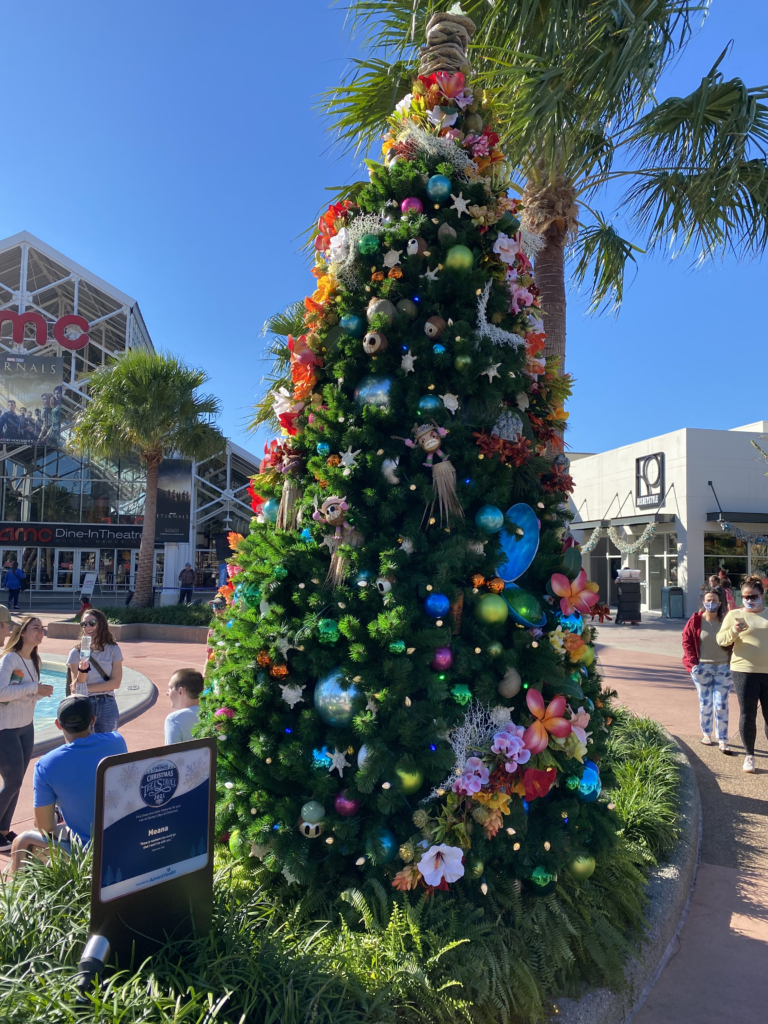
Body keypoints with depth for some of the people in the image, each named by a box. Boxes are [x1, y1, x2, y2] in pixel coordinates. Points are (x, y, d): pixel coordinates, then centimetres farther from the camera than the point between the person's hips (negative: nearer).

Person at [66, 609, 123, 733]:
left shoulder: (113, 650, -1)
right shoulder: (76, 653, -1)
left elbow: (116, 682, -6)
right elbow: (76, 688, -6)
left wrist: (86, 688, -11)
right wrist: (82, 670, -25)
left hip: (107, 705, 0)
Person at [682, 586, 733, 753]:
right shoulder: (696, 620, -6)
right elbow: (686, 641, -1)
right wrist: (693, 662, -7)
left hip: (723, 668, 0)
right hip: (702, 668, 0)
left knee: (721, 704, -1)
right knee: (705, 703, 9)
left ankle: (723, 740, 5)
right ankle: (706, 733, 26)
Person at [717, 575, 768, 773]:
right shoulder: (735, 615, 2)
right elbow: (721, 639, -5)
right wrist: (734, 631, -22)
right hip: (744, 671, -2)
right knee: (748, 714, 4)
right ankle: (749, 756, 16)